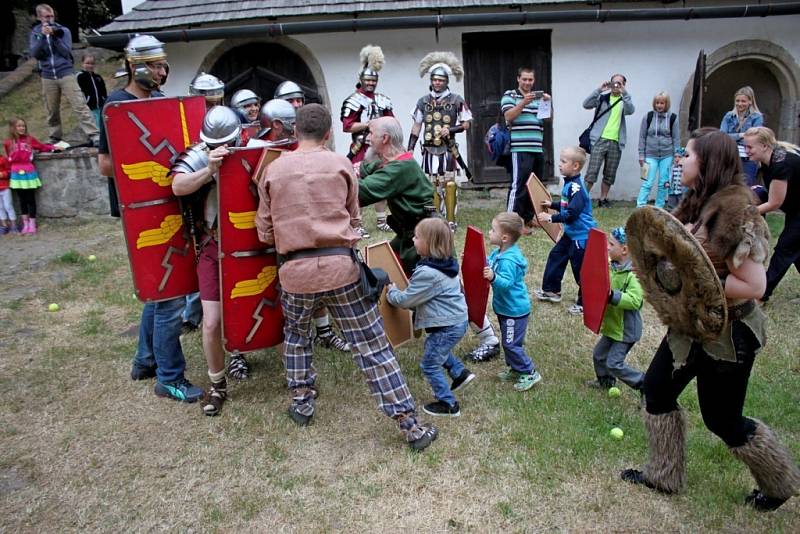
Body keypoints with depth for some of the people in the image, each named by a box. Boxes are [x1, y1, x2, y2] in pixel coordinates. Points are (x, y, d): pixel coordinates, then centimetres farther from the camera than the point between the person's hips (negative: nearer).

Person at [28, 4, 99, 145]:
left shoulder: (63, 30, 4)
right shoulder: (35, 33, 9)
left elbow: (66, 52, -6)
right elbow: (35, 53, -3)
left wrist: (54, 36, -16)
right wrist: (43, 36, -13)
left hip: (66, 73, -2)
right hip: (47, 77, 2)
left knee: (80, 106, -10)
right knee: (52, 111, 6)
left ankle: (94, 135, -15)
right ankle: (55, 138, 17)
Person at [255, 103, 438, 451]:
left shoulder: (273, 170, 5)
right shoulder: (341, 164, 4)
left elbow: (265, 232, 9)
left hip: (295, 270, 1)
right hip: (340, 266, -1)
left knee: (296, 334, 30)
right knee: (373, 346, 3)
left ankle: (302, 401, 34)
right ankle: (410, 424, 7)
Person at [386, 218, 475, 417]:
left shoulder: (427, 273, -26)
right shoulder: (446, 264, 4)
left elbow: (405, 300, -18)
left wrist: (391, 292, 0)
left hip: (446, 327, -10)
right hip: (458, 320, 10)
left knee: (430, 365, 5)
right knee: (436, 348, 33)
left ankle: (449, 405, 13)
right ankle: (460, 372, 33)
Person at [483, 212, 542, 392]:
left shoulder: (509, 260, -28)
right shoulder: (498, 253, 1)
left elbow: (506, 283, -36)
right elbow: (488, 264, 18)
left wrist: (493, 278, -52)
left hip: (514, 310, -10)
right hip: (506, 308, 10)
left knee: (512, 344, -1)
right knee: (508, 342, 21)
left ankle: (530, 373, 13)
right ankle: (515, 370, 36)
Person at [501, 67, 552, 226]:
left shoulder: (538, 97, 20)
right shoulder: (510, 95, 5)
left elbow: (548, 119, 14)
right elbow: (508, 116, -9)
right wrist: (524, 103, -19)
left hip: (538, 149, 7)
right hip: (520, 149, -6)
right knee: (519, 185, -10)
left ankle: (528, 218, 20)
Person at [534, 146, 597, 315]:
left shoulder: (576, 187, -24)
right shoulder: (569, 183, 6)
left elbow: (572, 213, -29)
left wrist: (551, 218, -25)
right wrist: (552, 205, 16)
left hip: (582, 235, -10)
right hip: (571, 233, 10)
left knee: (580, 269, 0)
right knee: (555, 256, 19)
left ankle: (584, 303, 13)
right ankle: (552, 290, 33)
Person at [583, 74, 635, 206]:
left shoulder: (625, 100, 10)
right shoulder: (602, 97, 6)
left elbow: (630, 111, -11)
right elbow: (586, 105, -8)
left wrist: (624, 93, -21)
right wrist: (599, 90, -15)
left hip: (616, 142, 3)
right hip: (600, 140, -3)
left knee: (610, 174, 8)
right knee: (592, 171, -11)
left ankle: (603, 199, 18)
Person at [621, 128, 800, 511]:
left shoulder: (734, 211, -24)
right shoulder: (698, 202, 3)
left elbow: (754, 286, -26)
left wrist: (695, 282, -25)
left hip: (727, 335, -9)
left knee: (722, 419, 8)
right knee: (657, 388, 14)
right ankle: (665, 475, 31)